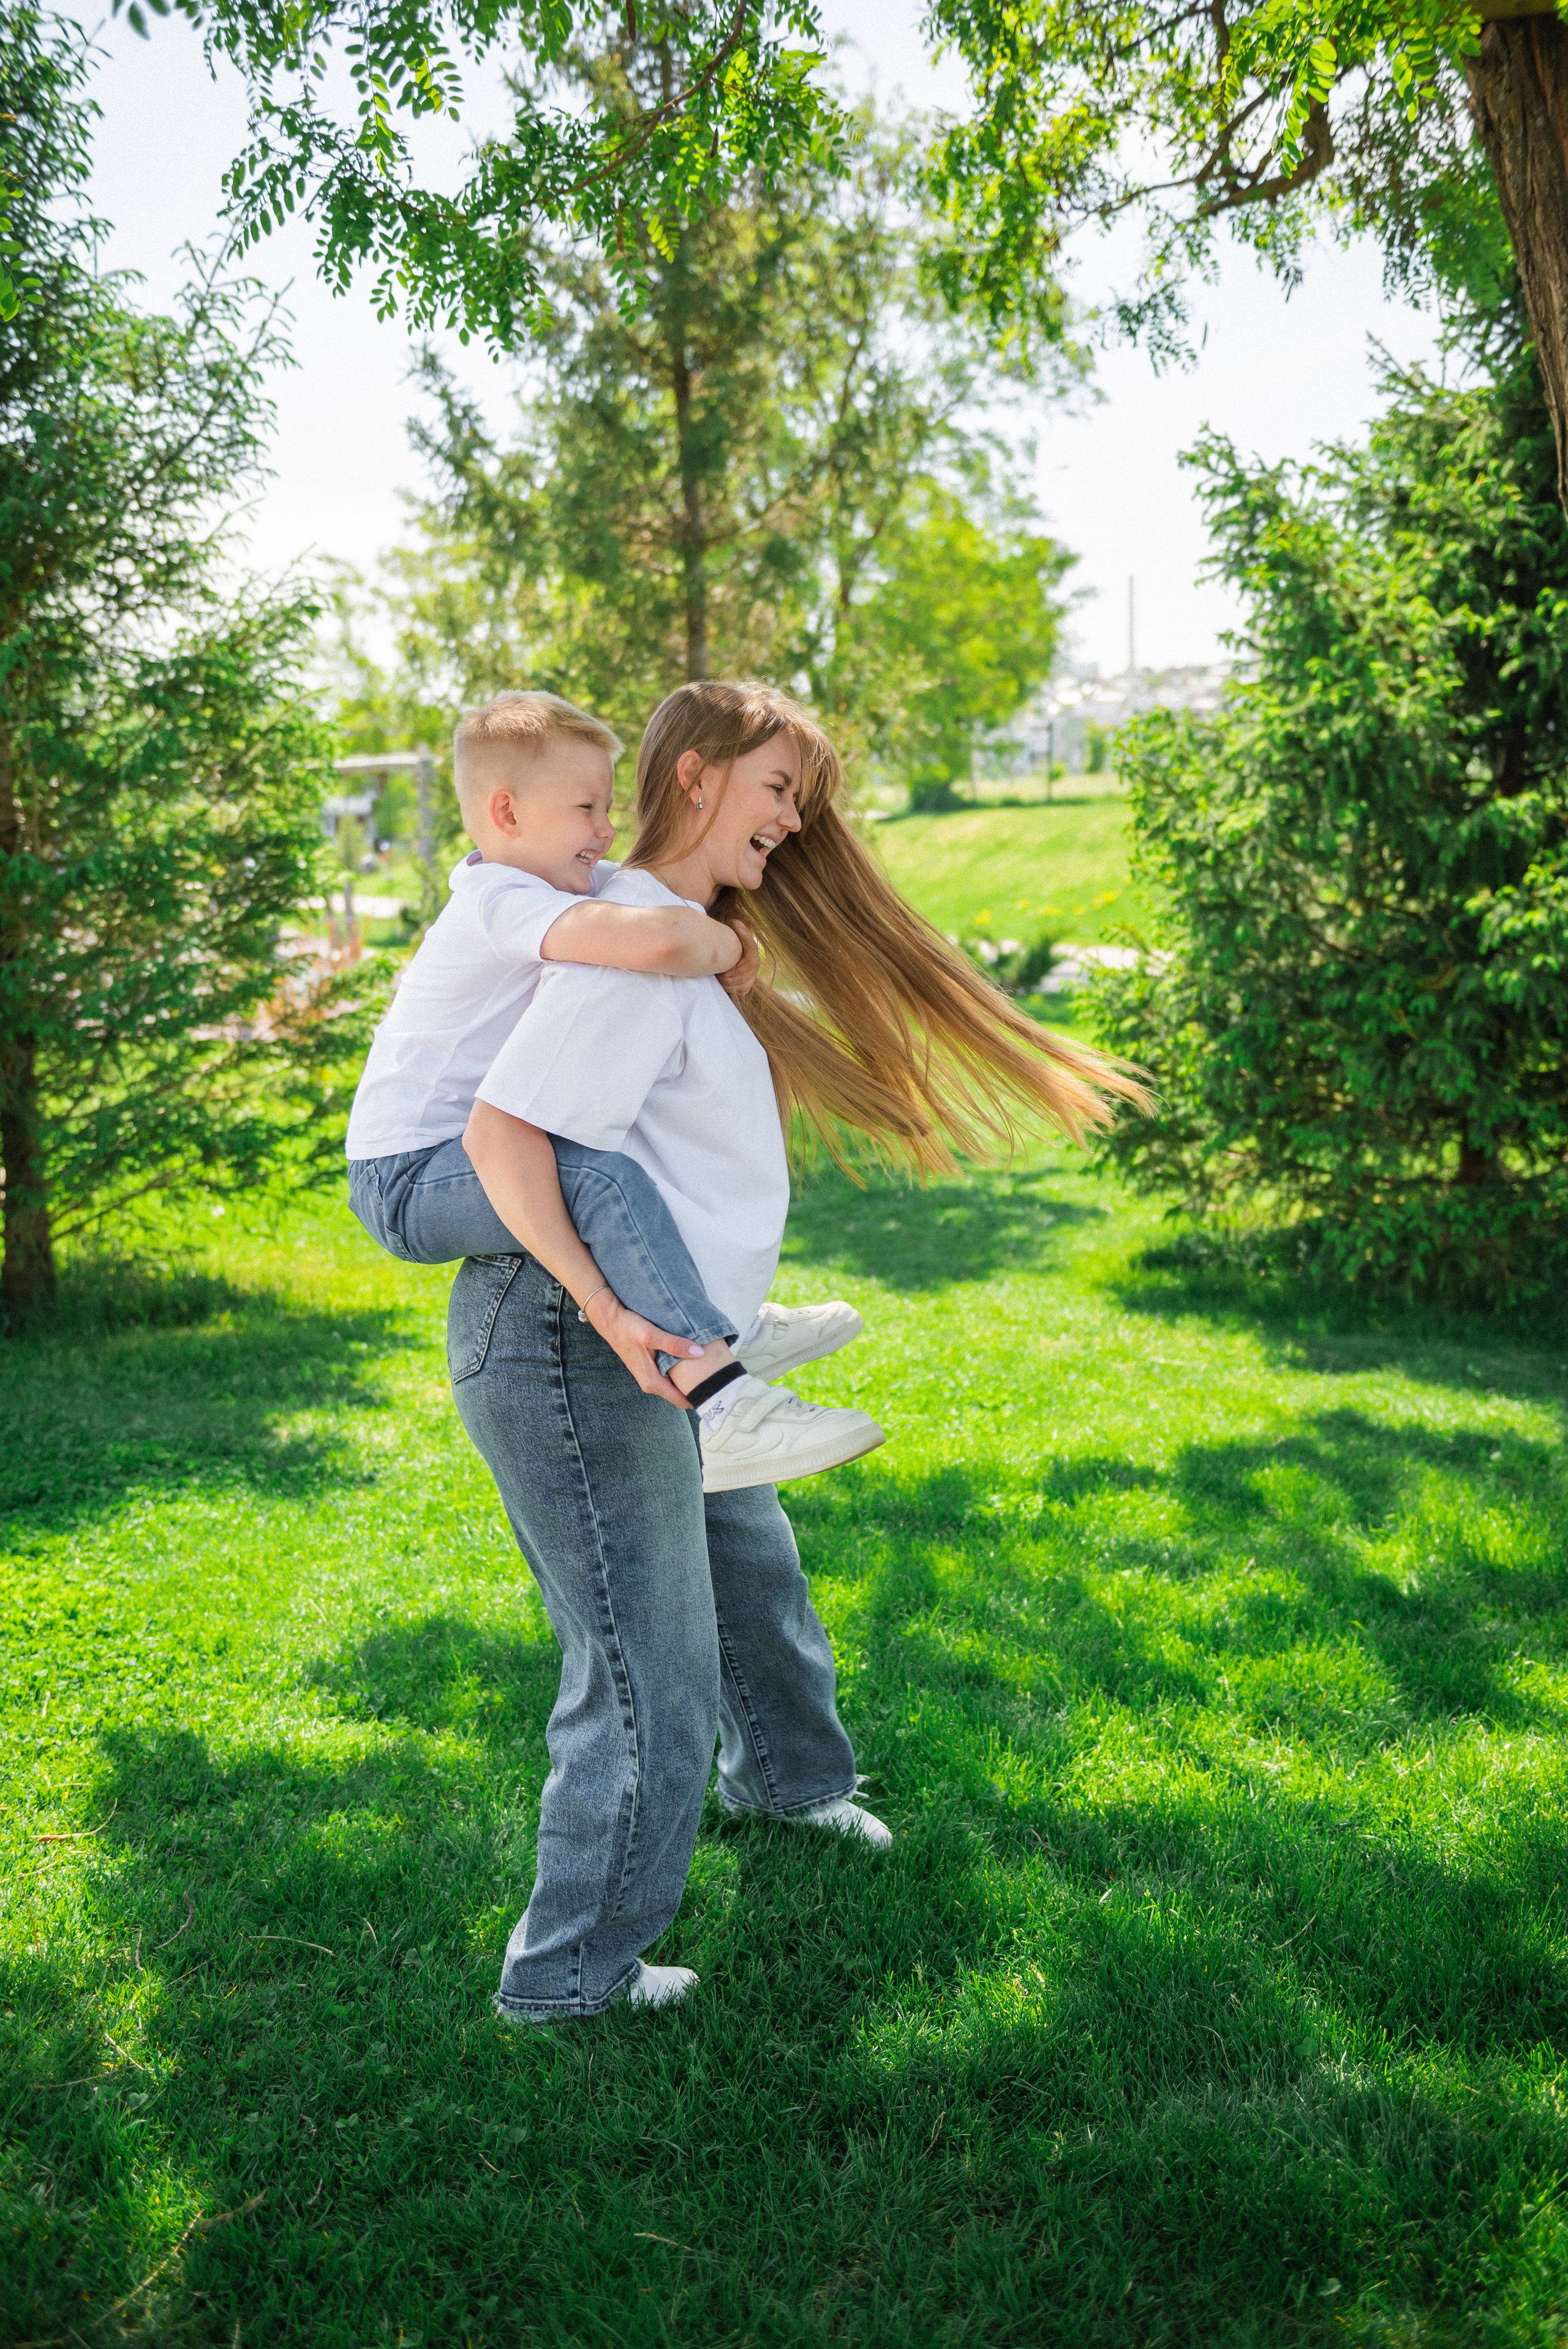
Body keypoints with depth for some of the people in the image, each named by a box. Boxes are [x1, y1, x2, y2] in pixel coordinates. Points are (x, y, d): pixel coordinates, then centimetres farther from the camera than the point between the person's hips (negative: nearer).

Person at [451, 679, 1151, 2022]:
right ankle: (570, 1972, 16)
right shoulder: (635, 941, -17)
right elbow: (503, 1128, -26)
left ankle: (790, 1781, 55)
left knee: (749, 1569, 29)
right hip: (566, 1351, -11)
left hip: (646, 1352, 11)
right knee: (647, 1684, -2)